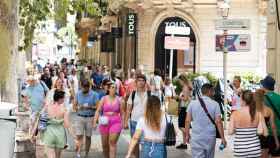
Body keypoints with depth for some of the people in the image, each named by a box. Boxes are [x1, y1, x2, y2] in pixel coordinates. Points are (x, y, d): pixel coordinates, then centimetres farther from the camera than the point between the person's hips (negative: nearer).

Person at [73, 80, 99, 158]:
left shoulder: (94, 94, -3)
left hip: (90, 118, -1)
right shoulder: (78, 94, 6)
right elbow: (74, 106, 9)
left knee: (88, 137, 6)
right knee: (79, 136, -10)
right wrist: (78, 108, -13)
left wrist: (90, 107, -22)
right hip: (79, 117, 1)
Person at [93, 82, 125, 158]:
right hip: (105, 123, 2)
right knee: (105, 144, 11)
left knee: (112, 143, -12)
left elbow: (122, 113, 6)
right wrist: (95, 122, -9)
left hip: (116, 123, -2)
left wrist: (123, 123, 2)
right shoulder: (104, 99, 2)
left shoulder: (119, 100, 2)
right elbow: (98, 111, 0)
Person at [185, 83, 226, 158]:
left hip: (196, 138, 0)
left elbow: (188, 120, 0)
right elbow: (218, 122, -8)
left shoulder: (192, 103, 0)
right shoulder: (215, 104, -5)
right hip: (210, 138, 0)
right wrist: (223, 138, -2)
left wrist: (187, 135, 11)